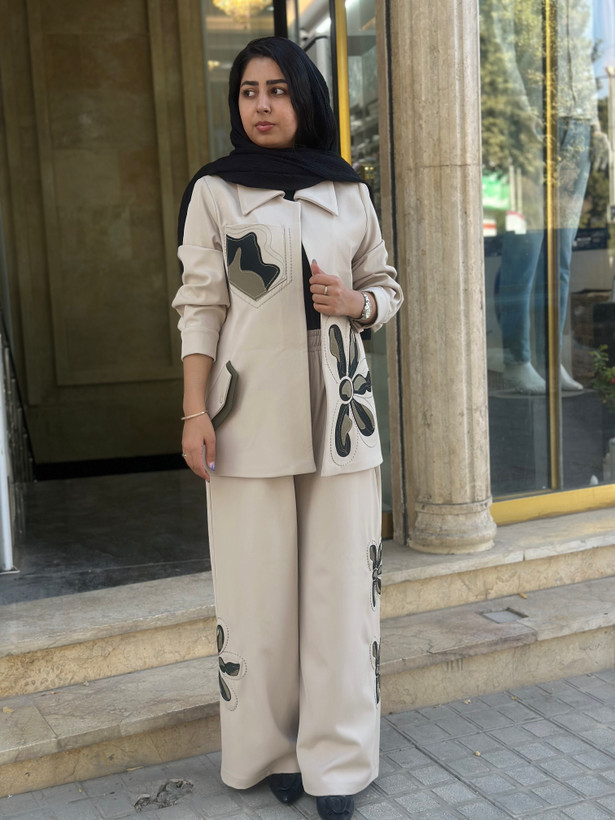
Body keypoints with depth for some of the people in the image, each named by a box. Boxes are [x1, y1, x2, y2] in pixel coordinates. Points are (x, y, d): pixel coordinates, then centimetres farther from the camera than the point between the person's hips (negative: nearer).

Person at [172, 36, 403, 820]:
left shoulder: (348, 192, 11)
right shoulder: (214, 192, 4)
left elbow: (386, 286, 18)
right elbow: (199, 307, 0)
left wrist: (355, 302, -5)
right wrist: (195, 413, -7)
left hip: (337, 410, 2)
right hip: (251, 413, -2)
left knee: (341, 579, 2)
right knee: (260, 584, 2)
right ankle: (274, 748, 18)